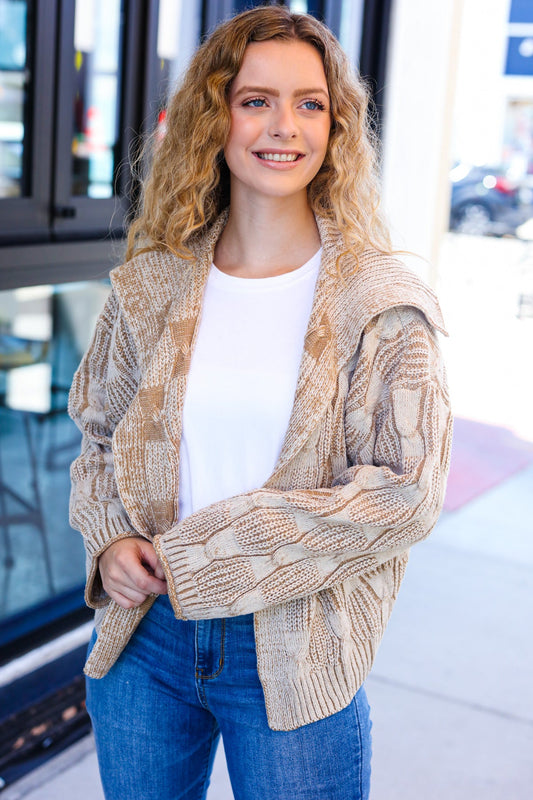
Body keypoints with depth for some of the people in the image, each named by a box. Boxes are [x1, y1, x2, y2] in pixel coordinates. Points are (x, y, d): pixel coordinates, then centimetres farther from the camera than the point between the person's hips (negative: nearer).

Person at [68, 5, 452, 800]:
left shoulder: (381, 302, -9)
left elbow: (406, 491, -14)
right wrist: (112, 540, -9)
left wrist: (207, 558, -16)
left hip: (295, 659, -2)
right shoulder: (152, 285, 0)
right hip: (145, 635, 3)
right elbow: (100, 434, 11)